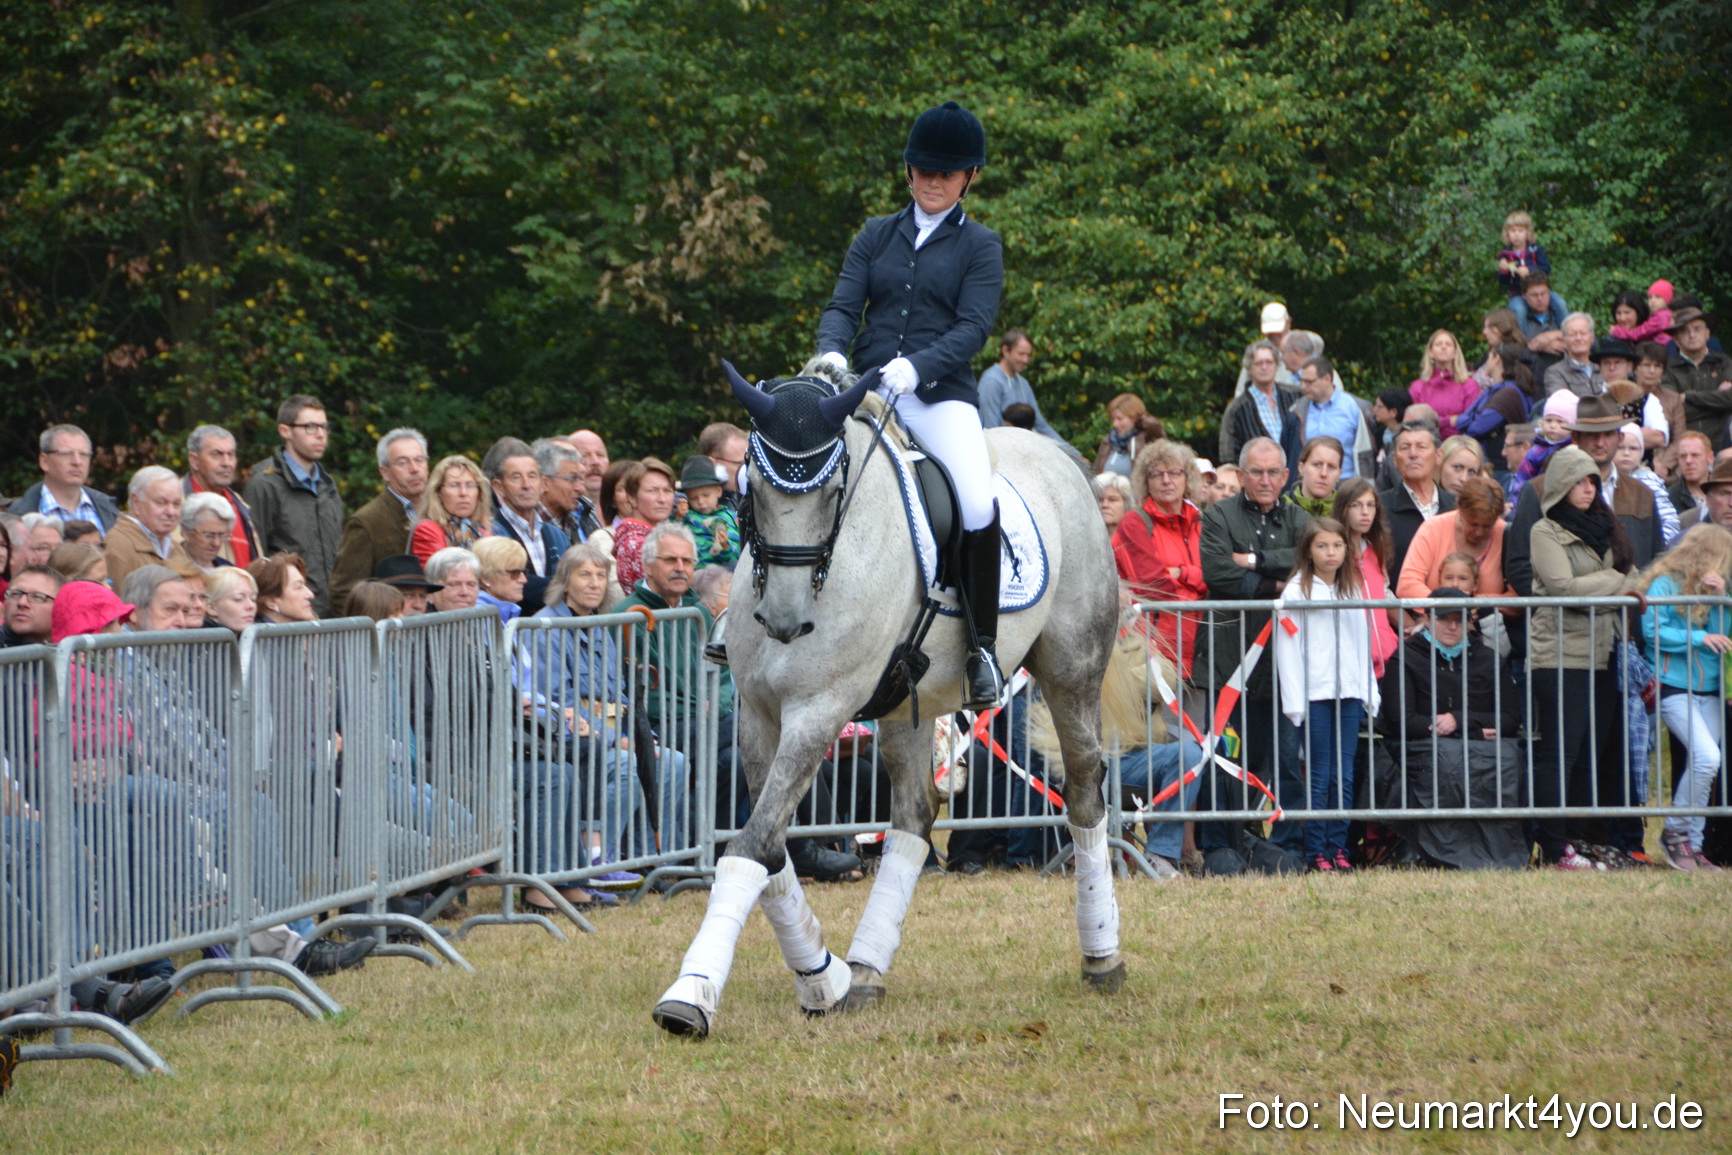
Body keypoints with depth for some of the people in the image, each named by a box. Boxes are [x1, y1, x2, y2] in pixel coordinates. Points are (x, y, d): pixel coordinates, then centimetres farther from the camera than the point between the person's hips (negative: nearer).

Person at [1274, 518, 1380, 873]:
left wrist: (1370, 693, 11)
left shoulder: (1355, 589, 16)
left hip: (1349, 694, 4)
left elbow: (1363, 642, 18)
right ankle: (1316, 852, -1)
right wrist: (1294, 702, -10)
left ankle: (1338, 847, 6)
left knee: (1344, 776, 2)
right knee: (1319, 775, -4)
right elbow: (1287, 648, -3)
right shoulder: (1296, 592, 1)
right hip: (1315, 694, -4)